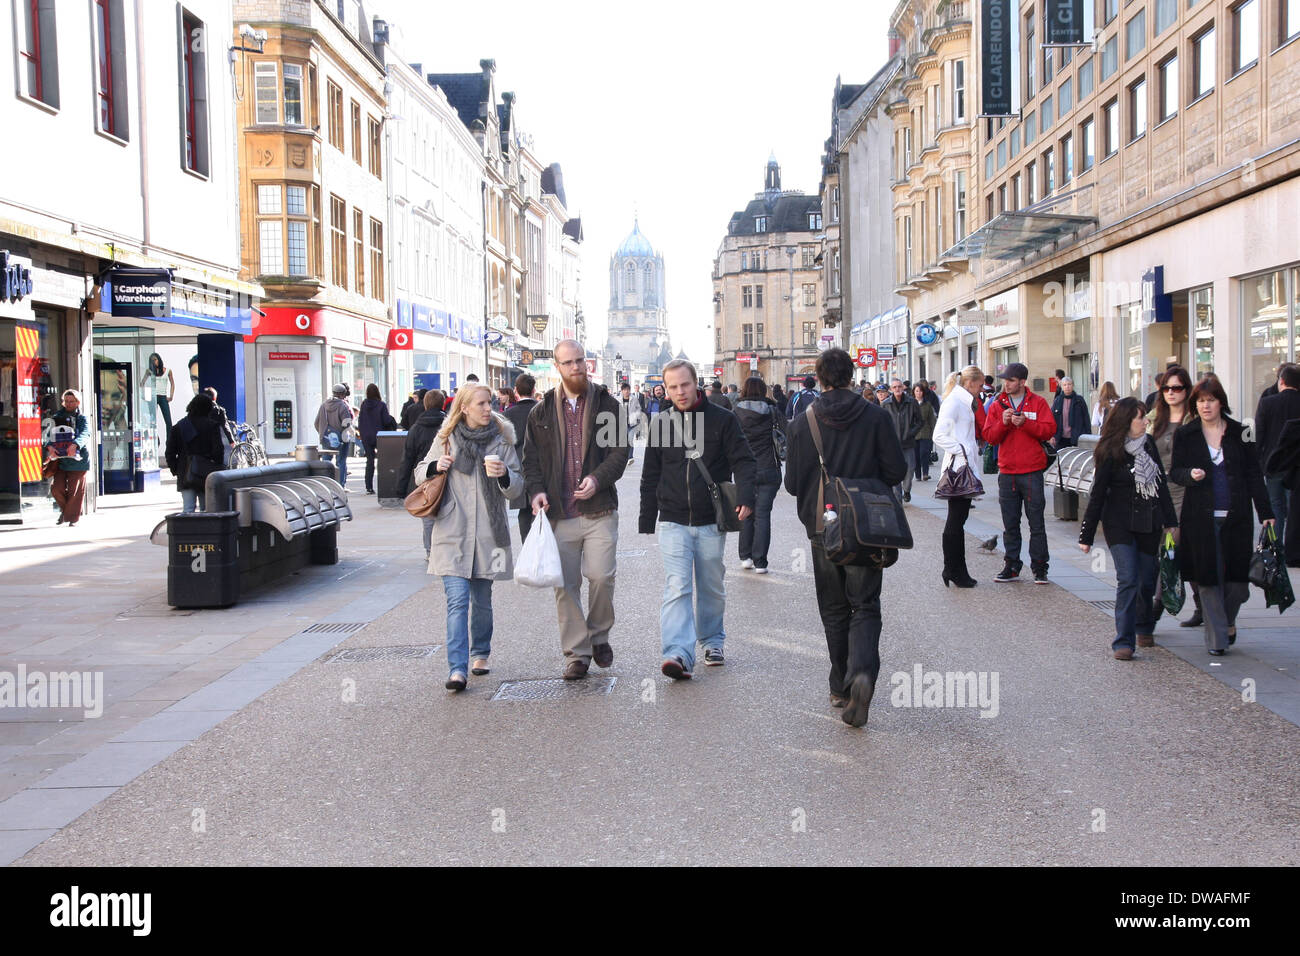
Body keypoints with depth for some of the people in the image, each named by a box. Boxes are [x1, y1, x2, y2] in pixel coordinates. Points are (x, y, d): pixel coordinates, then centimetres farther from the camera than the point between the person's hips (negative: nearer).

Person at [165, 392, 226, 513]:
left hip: (185, 475, 2)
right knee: (207, 510, 5)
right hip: (207, 475, -2)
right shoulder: (212, 425, -4)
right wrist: (218, 469, 2)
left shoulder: (178, 427, 6)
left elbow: (170, 452, 6)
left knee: (187, 510, -1)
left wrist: (175, 470, 14)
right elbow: (218, 450, -8)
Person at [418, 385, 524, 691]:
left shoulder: (501, 439, 4)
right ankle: (457, 670, -14)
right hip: (453, 534, -1)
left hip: (488, 534, 1)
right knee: (458, 600, -11)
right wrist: (435, 467, -7)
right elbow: (421, 472, 16)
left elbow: (517, 488, 4)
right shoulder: (446, 438, 5)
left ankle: (480, 654, 32)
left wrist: (504, 474, -18)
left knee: (482, 600, 11)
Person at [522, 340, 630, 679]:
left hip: (599, 510, -1)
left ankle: (599, 635, 19)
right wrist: (536, 490, -5)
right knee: (565, 585, 2)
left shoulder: (607, 404, 6)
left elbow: (620, 450, 1)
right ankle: (576, 653, 13)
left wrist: (598, 479, -14)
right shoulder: (542, 411, 10)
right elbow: (531, 457, 12)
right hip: (559, 514, 2)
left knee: (601, 576, -8)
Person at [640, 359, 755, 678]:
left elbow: (743, 460, -1)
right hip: (674, 522, 0)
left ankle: (712, 640, 32)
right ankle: (679, 654, -20)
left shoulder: (722, 419, 0)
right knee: (677, 588, -12)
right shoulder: (661, 423, 6)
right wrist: (647, 519, 12)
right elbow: (651, 476, 13)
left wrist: (745, 497, -19)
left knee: (712, 588, 13)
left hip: (711, 522, 0)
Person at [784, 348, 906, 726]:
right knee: (865, 607, 5)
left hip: (822, 528, 1)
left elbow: (792, 484, -2)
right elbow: (896, 471, -5)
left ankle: (841, 688, 20)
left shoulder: (802, 424, -5)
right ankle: (861, 672, -20)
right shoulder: (877, 417, -6)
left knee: (834, 610, 14)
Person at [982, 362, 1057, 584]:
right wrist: (1003, 423, -14)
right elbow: (989, 437, 2)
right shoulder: (996, 406, 9)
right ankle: (1012, 566, 15)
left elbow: (1049, 430, -7)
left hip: (1032, 471, -3)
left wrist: (1025, 423, -18)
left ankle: (1039, 568, 5)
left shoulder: (1038, 402, 2)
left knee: (1036, 522, 0)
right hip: (1007, 472, 3)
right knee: (1010, 524, 8)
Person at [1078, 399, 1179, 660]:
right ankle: (1124, 642, -11)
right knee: (1127, 580, -13)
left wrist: (1170, 521, 13)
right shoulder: (1110, 452, -10)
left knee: (1147, 580, 10)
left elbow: (1161, 484, 14)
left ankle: (1144, 627, 34)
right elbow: (1098, 494, -6)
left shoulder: (1149, 444, 6)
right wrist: (1086, 535, -5)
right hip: (1120, 524, -5)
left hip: (1149, 524, 5)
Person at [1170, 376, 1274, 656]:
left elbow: (1254, 475, 7)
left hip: (1236, 517, 1)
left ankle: (1228, 620, 30)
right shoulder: (1185, 435, 4)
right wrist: (1191, 474, -18)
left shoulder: (1239, 433, 6)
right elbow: (1175, 472, 5)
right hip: (1201, 517, -1)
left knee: (1238, 575, 1)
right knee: (1208, 578, 0)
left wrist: (1265, 513, 1)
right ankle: (1217, 638, 10)